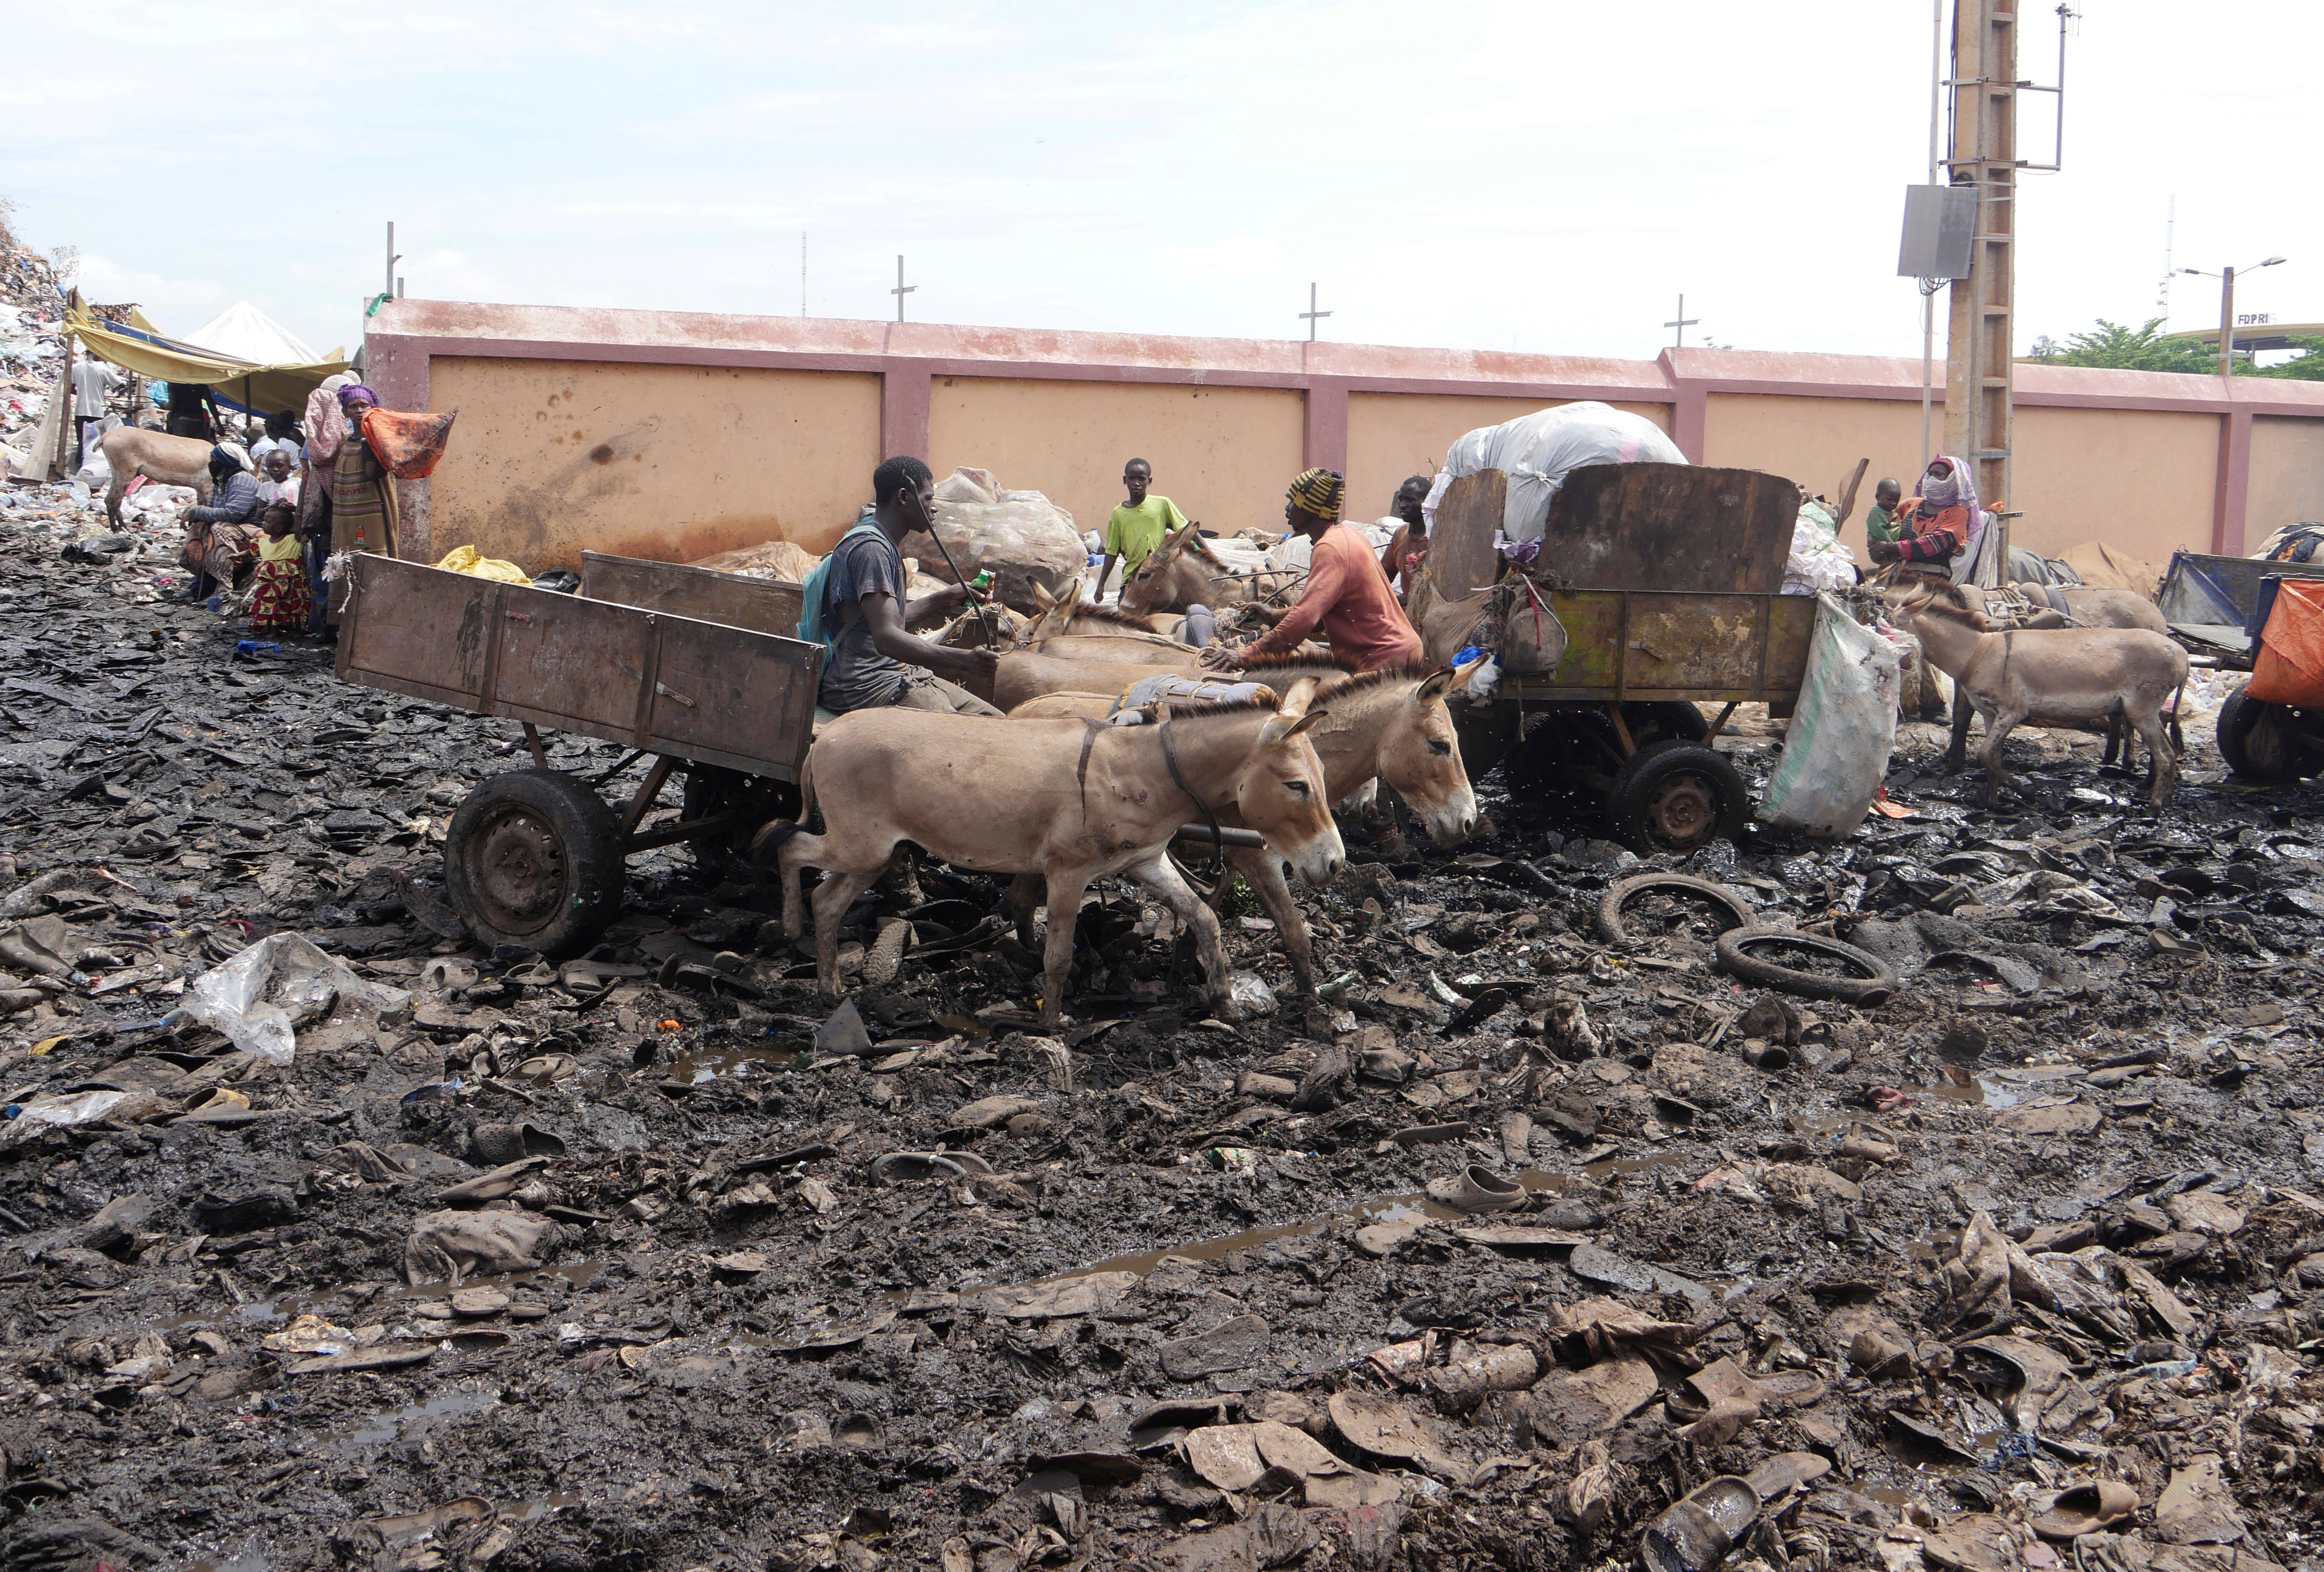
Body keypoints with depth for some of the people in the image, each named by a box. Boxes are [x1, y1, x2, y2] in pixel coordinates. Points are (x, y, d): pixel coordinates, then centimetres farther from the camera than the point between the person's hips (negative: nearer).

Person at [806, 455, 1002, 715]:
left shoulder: (883, 544, 19)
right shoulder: (870, 548, -15)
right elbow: (887, 638, -27)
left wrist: (941, 600, 31)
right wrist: (963, 660, -35)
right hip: (865, 689, -11)